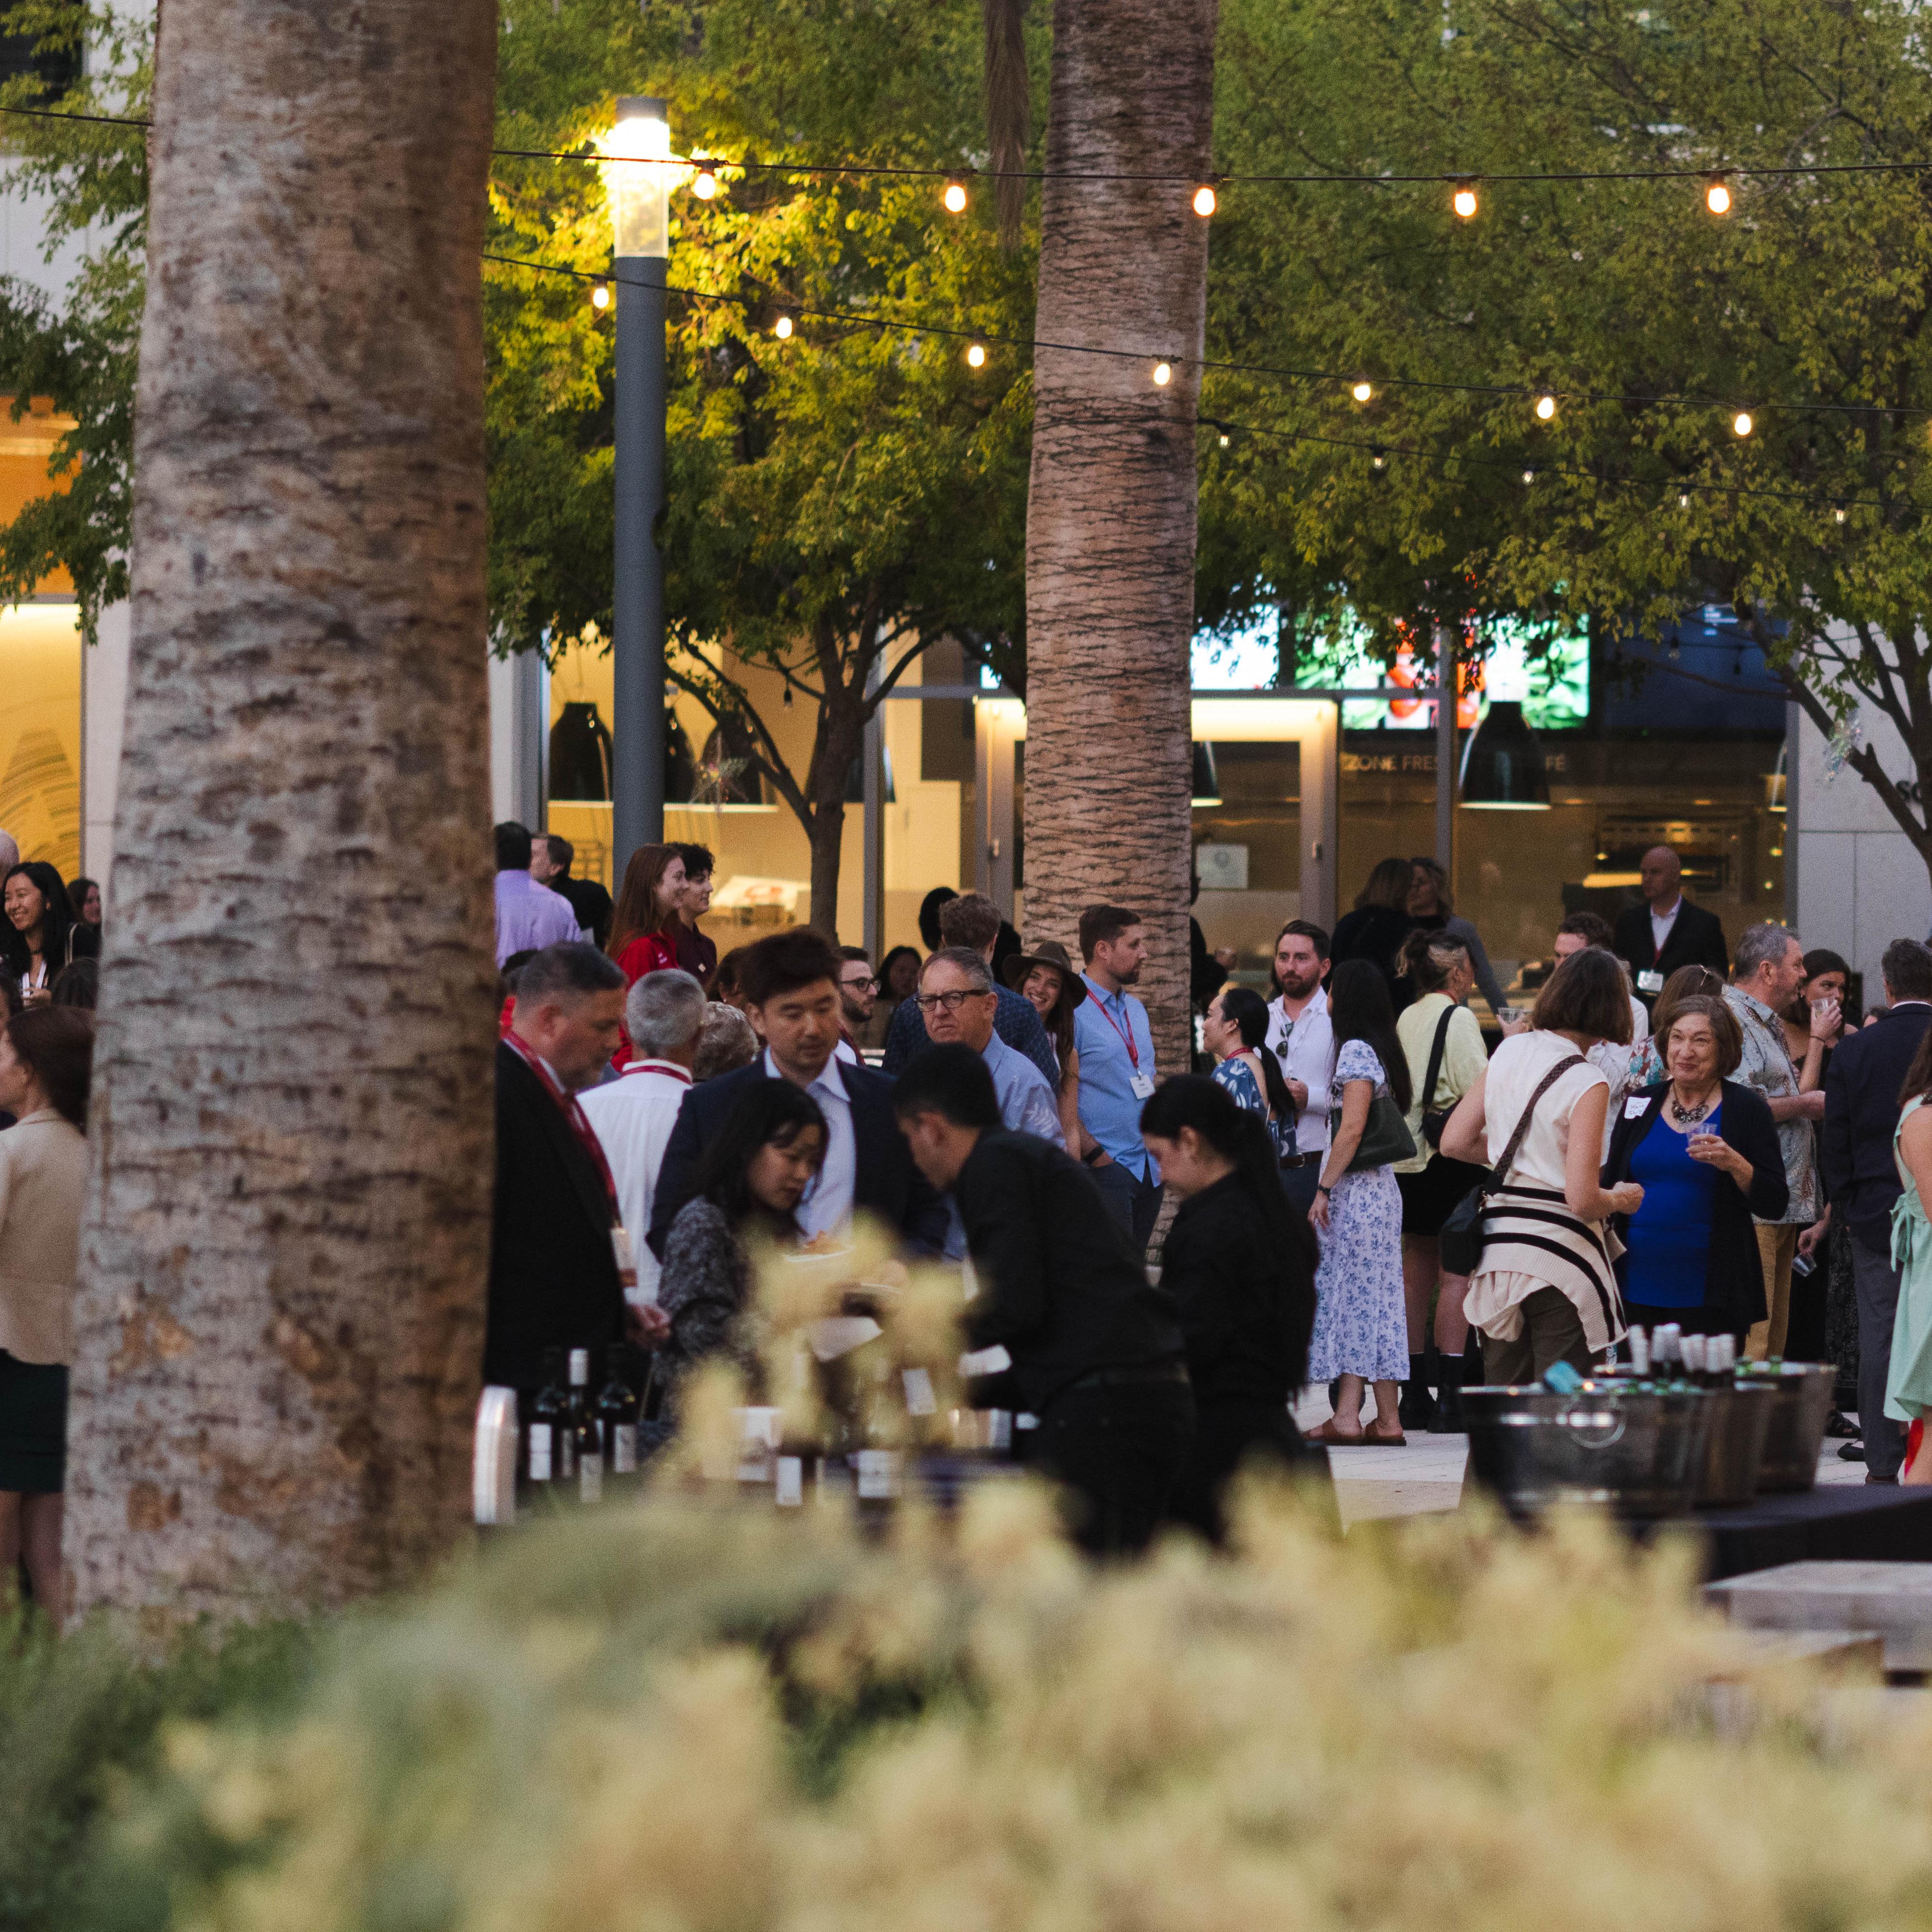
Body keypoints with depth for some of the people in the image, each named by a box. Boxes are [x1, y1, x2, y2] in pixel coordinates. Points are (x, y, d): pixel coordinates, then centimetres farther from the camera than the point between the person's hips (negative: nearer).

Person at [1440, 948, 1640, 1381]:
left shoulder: (1509, 1052, 5)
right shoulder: (1587, 1084, -13)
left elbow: (1455, 1143, 10)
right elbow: (1582, 1199, -17)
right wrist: (1620, 1200, 4)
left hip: (1498, 1245, 6)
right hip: (1560, 1255, -6)